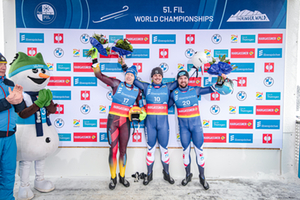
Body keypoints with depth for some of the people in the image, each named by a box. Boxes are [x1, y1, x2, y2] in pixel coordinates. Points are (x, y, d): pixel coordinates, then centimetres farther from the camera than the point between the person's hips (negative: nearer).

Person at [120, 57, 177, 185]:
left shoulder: (167, 87, 8)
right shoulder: (146, 87, 8)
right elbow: (133, 79, 13)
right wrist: (124, 66, 12)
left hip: (163, 122, 0)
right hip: (150, 121, 0)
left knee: (164, 148, 7)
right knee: (150, 148, 8)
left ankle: (166, 173, 25)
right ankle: (149, 175, 23)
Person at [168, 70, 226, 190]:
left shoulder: (195, 90, -1)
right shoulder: (174, 93, 2)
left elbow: (211, 89, 5)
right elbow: (166, 106, 14)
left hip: (196, 124, -1)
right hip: (183, 126, 1)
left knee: (199, 150, 3)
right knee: (186, 150, 11)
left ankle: (202, 177, 20)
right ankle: (188, 175, 29)